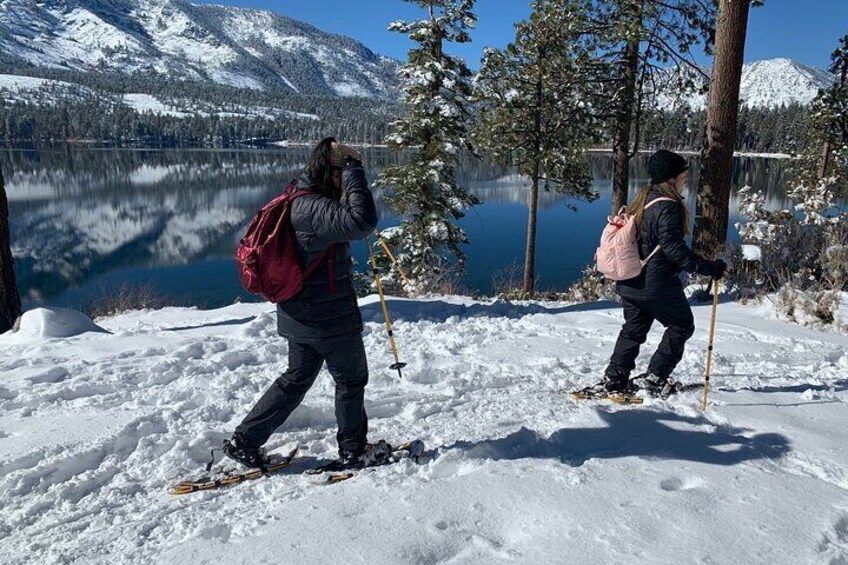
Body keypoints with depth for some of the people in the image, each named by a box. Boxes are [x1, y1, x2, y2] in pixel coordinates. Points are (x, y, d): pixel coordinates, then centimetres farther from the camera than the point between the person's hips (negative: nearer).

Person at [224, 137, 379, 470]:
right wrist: (352, 168, -29)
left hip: (301, 314, 9)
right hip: (329, 319, -9)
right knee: (351, 380, 12)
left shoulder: (302, 198, 6)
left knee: (297, 378, 22)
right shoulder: (313, 208, -25)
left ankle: (244, 442, 26)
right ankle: (352, 450, 31)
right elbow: (363, 222, -39)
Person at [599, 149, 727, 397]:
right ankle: (654, 377, 7)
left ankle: (614, 378, 17)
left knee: (634, 328, 19)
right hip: (657, 285, -8)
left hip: (629, 282, 8)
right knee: (682, 325, 11)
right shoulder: (668, 207, -17)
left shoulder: (642, 199, 10)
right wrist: (709, 268, -21)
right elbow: (674, 249, -24)